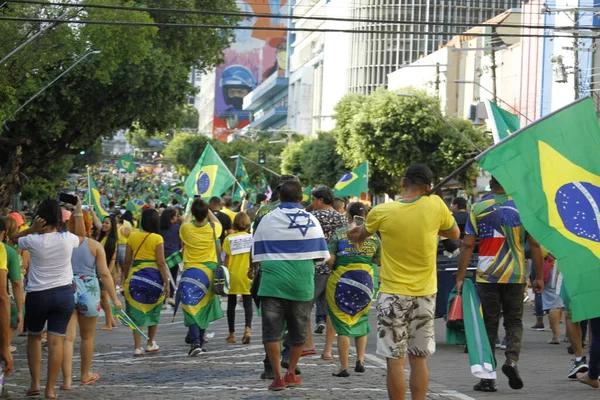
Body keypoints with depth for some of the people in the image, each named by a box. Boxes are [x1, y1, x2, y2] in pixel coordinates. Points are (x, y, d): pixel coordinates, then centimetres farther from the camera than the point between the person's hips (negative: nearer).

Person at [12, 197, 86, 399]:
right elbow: (81, 236, 18)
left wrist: (32, 229, -5)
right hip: (64, 294, 1)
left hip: (37, 295, -1)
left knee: (34, 337, 18)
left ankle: (35, 383, 15)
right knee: (56, 341, 1)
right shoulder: (67, 239, -6)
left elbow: (14, 238, 9)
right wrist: (78, 212, 15)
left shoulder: (34, 241, -11)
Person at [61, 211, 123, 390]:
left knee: (68, 337, -2)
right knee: (87, 336, 17)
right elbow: (104, 274, -6)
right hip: (88, 292, 0)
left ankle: (67, 379, -12)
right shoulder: (95, 246, -3)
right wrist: (114, 298, -2)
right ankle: (85, 375, 31)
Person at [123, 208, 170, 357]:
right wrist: (166, 283, -5)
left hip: (135, 276, 2)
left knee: (136, 312, 5)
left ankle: (138, 347, 0)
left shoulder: (133, 237, 3)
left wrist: (125, 279, 17)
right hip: (153, 276, -2)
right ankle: (150, 344, 27)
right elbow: (161, 263, -10)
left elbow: (127, 261, 6)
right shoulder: (157, 238, -7)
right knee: (153, 312, 16)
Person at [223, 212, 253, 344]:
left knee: (231, 304, 11)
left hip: (233, 275, 0)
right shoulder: (252, 238, -2)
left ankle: (232, 334, 13)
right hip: (247, 275, 0)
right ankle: (248, 328, -19)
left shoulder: (229, 239, -4)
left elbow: (227, 258, -4)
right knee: (248, 303, 3)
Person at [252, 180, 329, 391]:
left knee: (272, 330, 3)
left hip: (273, 281, -1)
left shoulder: (267, 220, 1)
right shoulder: (311, 221, 2)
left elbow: (258, 255, 5)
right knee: (298, 331, 15)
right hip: (302, 283, 1)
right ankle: (291, 374, 25)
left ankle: (278, 377, -3)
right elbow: (320, 254, 2)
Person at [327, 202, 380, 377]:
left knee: (342, 323, 4)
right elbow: (379, 261, 9)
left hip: (341, 281, -3)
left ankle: (344, 367, 4)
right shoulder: (373, 236, 0)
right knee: (361, 320, 22)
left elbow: (329, 261, -12)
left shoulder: (339, 234, -8)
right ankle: (360, 360, 13)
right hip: (365, 280, 3)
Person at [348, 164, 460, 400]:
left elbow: (359, 236, 9)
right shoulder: (435, 206, -7)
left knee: (395, 360, 0)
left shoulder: (382, 212, -10)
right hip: (425, 293, 3)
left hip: (393, 294, -2)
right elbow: (454, 234, 10)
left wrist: (356, 235, 31)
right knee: (419, 360, 9)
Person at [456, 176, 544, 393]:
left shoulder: (478, 208, -1)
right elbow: (535, 245, -1)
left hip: (487, 276, 0)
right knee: (514, 321, 13)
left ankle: (488, 377, 7)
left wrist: (460, 277, 1)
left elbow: (467, 245, -4)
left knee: (489, 325, 7)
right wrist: (539, 277, 6)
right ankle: (512, 359, -13)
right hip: (516, 276, 0)